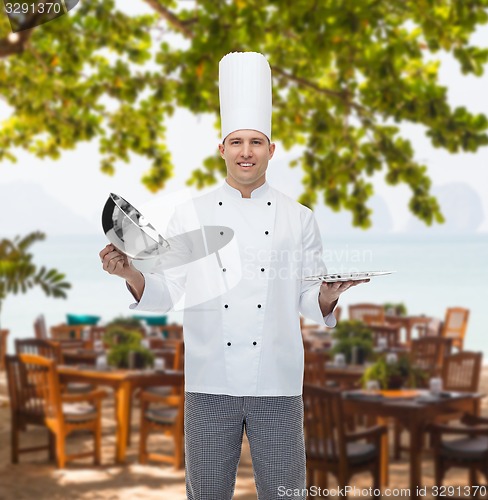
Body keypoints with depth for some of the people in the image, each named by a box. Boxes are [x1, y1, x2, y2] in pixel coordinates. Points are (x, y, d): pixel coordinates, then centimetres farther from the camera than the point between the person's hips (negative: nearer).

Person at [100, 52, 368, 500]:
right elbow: (168, 295, 4)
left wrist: (330, 294, -15)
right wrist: (131, 274, -14)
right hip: (209, 382, 0)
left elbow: (309, 301, 6)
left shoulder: (299, 219, 6)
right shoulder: (190, 217, 5)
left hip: (278, 382, 0)